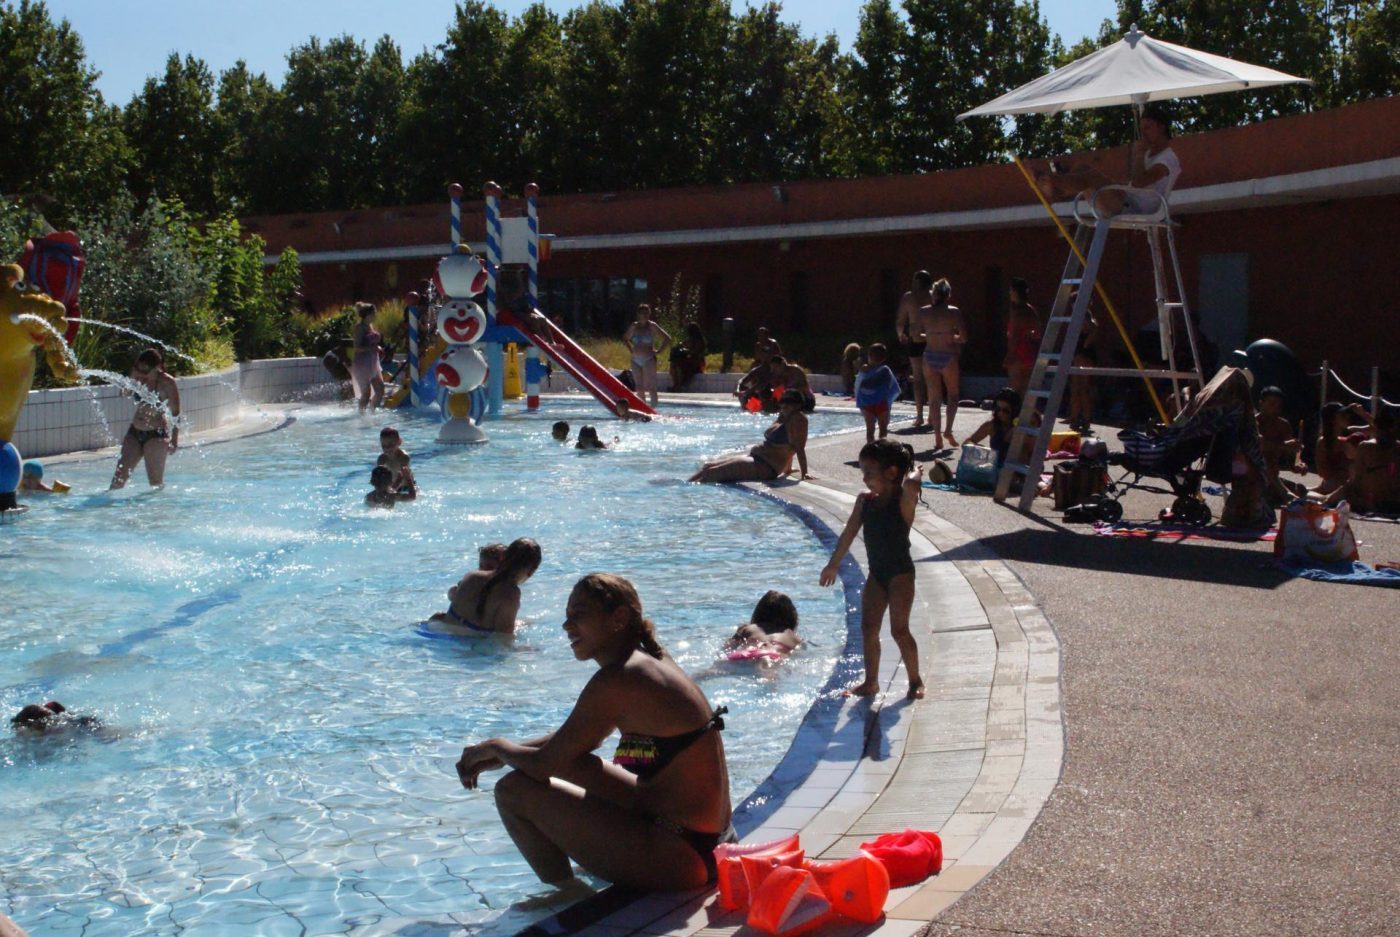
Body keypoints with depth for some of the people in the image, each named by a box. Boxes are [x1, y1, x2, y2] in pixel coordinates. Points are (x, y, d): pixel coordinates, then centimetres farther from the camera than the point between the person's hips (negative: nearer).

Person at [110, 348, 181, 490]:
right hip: (135, 432, 7)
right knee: (119, 475, 5)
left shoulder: (167, 383, -14)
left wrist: (174, 440, -12)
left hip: (156, 435, -7)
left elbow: (175, 413, -11)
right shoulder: (139, 377, 3)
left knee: (156, 481, -1)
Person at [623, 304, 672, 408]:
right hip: (636, 360, 5)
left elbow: (667, 338, -4)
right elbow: (625, 338, 25)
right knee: (639, 388, 7)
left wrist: (658, 351, -6)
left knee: (650, 387, -10)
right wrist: (631, 349, 12)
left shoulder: (652, 326, -4)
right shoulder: (634, 326, 8)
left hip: (649, 359, -5)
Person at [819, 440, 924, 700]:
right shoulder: (865, 501, 4)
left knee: (899, 629, -7)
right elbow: (849, 533, 11)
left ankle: (916, 681, 8)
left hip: (900, 573, -7)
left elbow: (910, 485, -41)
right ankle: (870, 681, 20)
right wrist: (833, 564, 15)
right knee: (868, 628, 8)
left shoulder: (904, 500, -16)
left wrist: (913, 471, -19)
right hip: (876, 573, 7)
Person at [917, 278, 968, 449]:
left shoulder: (924, 312, 1)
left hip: (930, 357, 2)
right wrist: (952, 337, 9)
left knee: (934, 398, 8)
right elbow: (963, 337, -10)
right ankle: (948, 430, -1)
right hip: (948, 357, -2)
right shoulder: (954, 312, -7)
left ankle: (937, 437, 6)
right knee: (953, 395, 14)